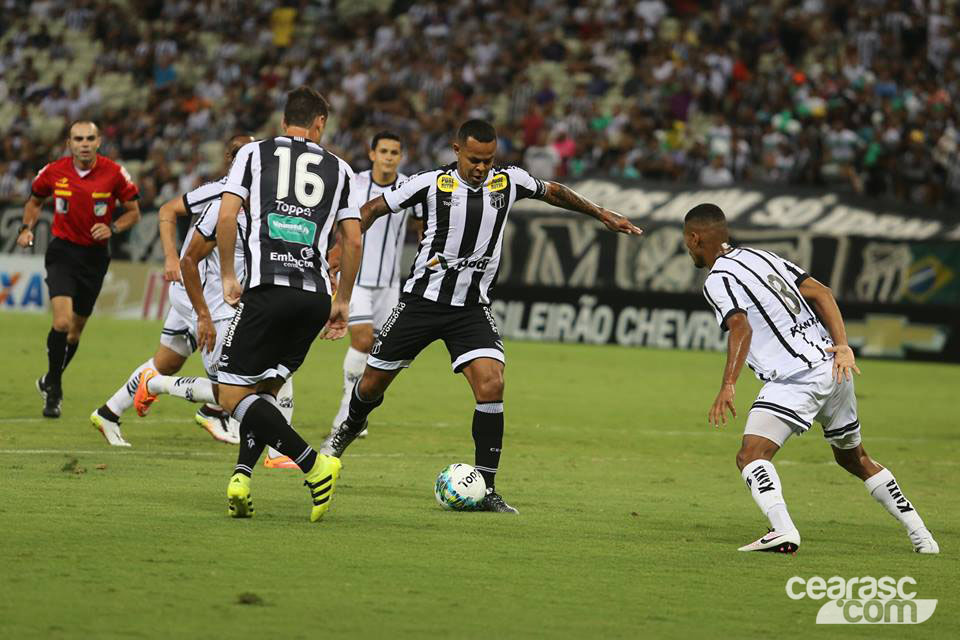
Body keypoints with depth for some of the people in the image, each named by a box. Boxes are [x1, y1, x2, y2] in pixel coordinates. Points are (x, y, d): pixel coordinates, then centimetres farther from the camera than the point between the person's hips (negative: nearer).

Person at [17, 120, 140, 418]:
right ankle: (53, 392, -4)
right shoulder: (54, 172, -5)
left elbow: (133, 211, 3)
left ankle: (50, 382, 34)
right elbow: (35, 201, 15)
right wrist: (26, 228, -2)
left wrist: (112, 228, -15)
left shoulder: (114, 173, -8)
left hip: (95, 256, 1)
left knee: (75, 330, 10)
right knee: (62, 320, -20)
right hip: (63, 251, -1)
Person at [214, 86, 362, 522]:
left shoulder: (254, 153, 10)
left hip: (268, 289, -4)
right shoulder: (339, 168, 16)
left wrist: (228, 277, 9)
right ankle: (242, 476, -3)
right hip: (316, 297, 4)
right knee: (264, 389, 16)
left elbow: (227, 216, -1)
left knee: (233, 394, -2)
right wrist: (342, 302, 22)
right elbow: (353, 241, 13)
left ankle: (314, 466, -16)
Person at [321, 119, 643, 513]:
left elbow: (554, 193, 18)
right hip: (422, 300, -1)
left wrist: (603, 215, 23)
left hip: (472, 308, 1)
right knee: (374, 382, 8)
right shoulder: (432, 184, -9)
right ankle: (349, 429, 45)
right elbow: (374, 208, -1)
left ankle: (485, 488, -11)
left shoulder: (509, 182, -1)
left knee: (491, 385, -19)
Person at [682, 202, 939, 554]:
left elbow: (741, 327, -23)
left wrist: (728, 386, -32)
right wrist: (842, 346, 1)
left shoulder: (717, 281, -5)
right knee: (853, 458, 24)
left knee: (751, 456, -16)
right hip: (835, 366, 9)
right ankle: (919, 533, 25)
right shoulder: (762, 256, 19)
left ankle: (783, 530, -39)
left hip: (797, 378, -9)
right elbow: (821, 294, 10)